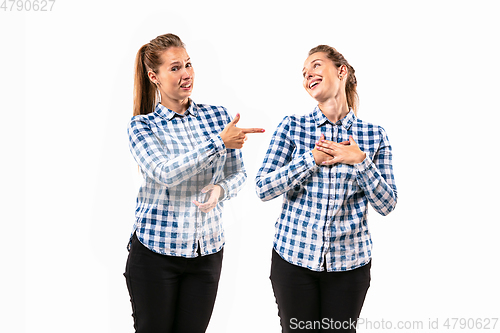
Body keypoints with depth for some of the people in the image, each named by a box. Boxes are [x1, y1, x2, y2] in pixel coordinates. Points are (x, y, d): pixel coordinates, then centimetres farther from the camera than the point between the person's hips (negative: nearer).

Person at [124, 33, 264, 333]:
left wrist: (219, 190, -16)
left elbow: (237, 173, 6)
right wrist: (220, 142, -26)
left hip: (208, 250, 3)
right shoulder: (142, 126, -5)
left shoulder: (218, 116, 3)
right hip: (154, 251, -2)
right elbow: (166, 173, -20)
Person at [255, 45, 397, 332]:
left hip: (349, 263, 1)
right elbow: (263, 188, -7)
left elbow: (387, 205, -2)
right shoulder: (292, 127, -1)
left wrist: (360, 161, -15)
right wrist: (313, 159, -15)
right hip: (294, 255, 0)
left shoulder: (374, 135, 0)